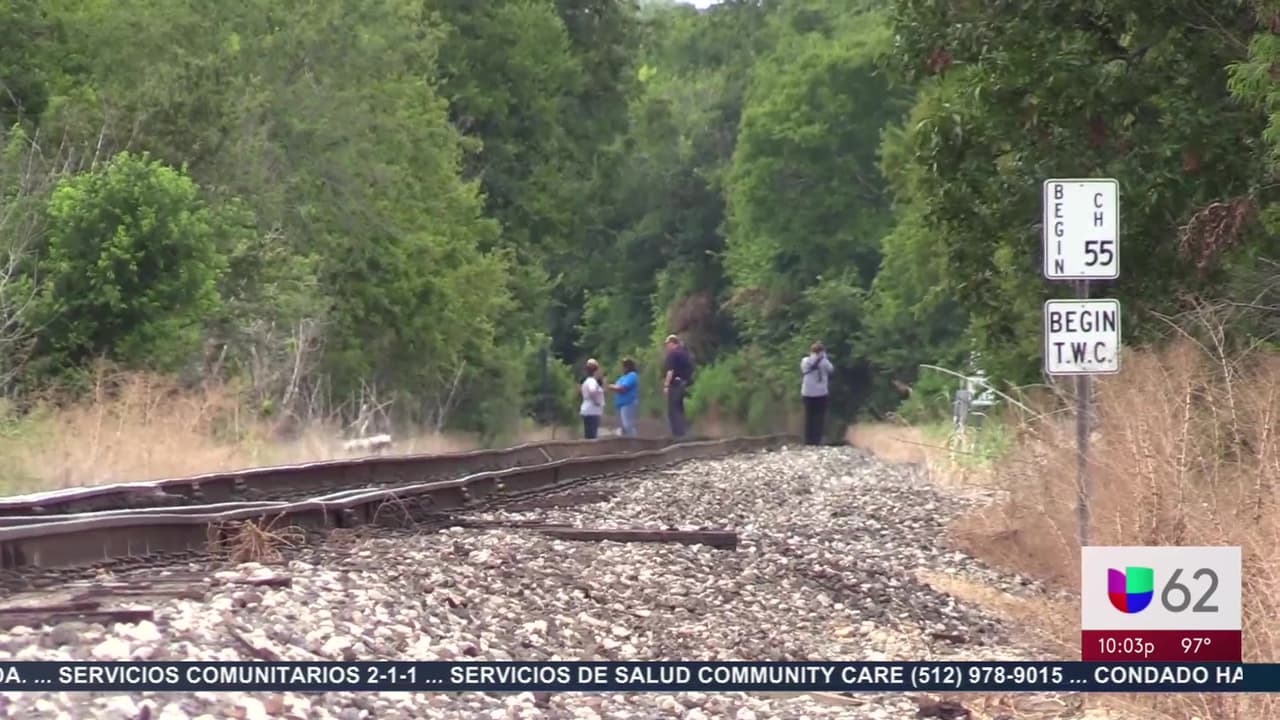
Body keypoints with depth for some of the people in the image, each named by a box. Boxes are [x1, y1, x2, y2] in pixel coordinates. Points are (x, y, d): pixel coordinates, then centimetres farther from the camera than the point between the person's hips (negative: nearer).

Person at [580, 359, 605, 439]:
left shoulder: (587, 381, 17)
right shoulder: (592, 381, -15)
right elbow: (592, 391, -35)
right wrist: (596, 401, -22)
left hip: (588, 412, 10)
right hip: (592, 412, -10)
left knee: (589, 435, 10)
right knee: (592, 436, -11)